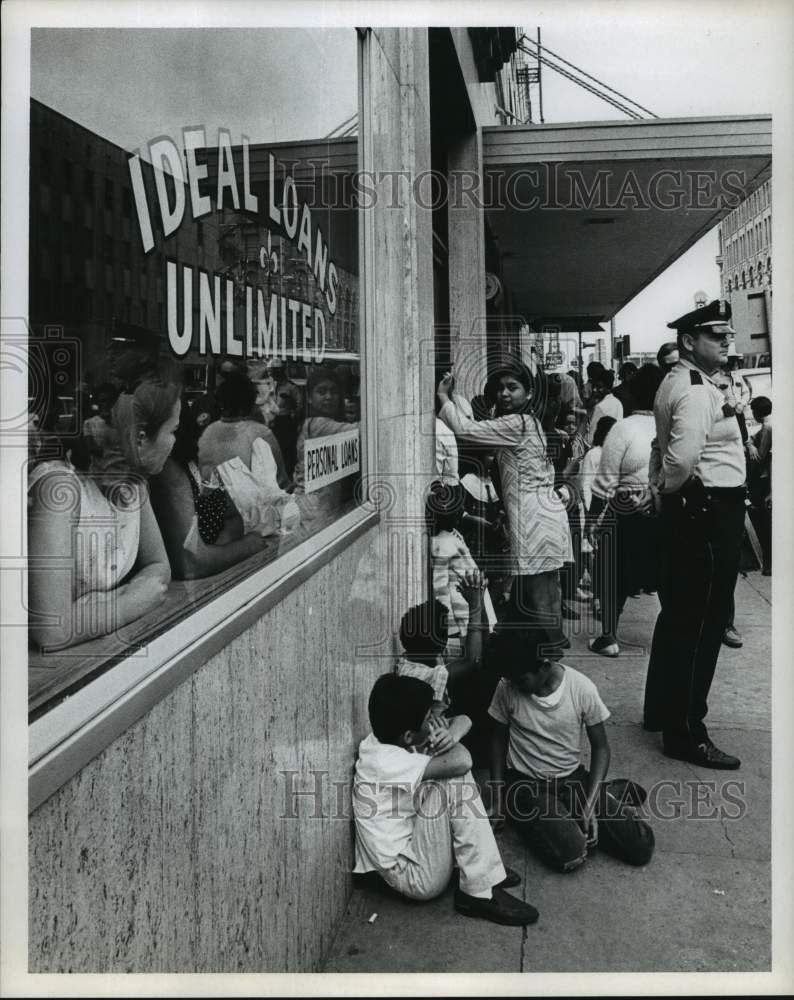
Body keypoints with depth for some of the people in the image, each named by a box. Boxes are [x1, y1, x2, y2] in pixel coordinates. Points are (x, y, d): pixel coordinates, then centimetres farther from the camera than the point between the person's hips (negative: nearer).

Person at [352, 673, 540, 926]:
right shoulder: (385, 761, -28)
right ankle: (480, 893, -14)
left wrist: (449, 736, -19)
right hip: (417, 877, -9)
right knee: (454, 780, -23)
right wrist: (448, 743, -12)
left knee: (454, 774, 7)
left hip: (407, 846, 10)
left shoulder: (386, 742, -2)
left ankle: (483, 865, 9)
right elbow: (461, 761, -35)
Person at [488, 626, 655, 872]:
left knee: (641, 847, -12)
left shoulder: (582, 688, -15)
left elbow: (600, 747, -4)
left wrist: (590, 806, -14)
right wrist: (498, 797, -3)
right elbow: (498, 739, 3)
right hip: (526, 784, -1)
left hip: (573, 778, 1)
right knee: (570, 855, -27)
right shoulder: (507, 688, -13)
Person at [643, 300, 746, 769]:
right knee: (701, 622, -3)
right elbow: (683, 458, -31)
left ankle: (662, 710, 33)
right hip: (707, 512, -11)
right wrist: (670, 489, -13)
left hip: (689, 510, 11)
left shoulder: (678, 382, 15)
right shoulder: (697, 391, -17)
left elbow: (668, 449, 19)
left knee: (679, 615, 18)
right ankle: (686, 732, 8)